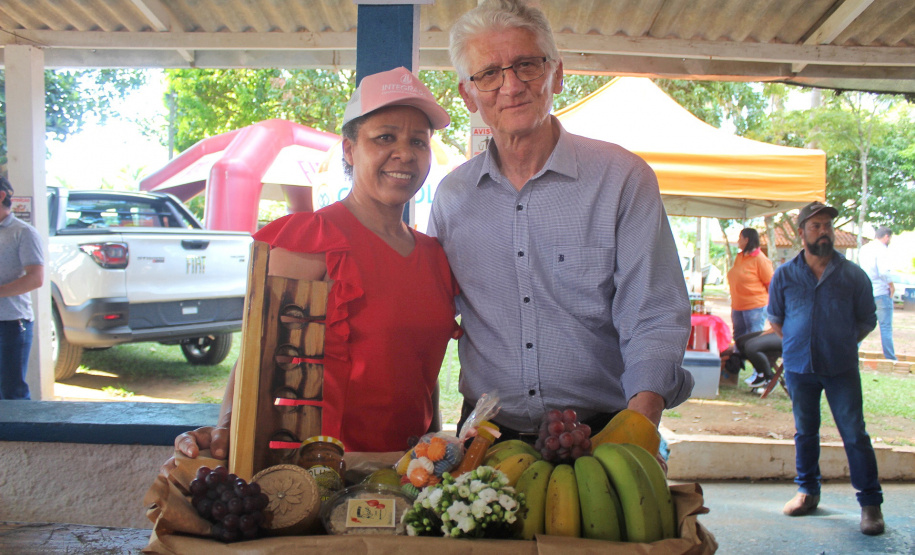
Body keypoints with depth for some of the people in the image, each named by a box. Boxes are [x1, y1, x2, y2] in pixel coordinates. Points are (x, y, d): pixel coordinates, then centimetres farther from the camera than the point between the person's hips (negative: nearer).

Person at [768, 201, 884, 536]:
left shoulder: (853, 275, -2)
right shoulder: (784, 275, 2)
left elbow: (867, 321, 9)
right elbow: (775, 317, 15)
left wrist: (841, 345, 7)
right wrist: (797, 344, 9)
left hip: (841, 369, -2)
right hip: (799, 367, 2)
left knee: (855, 434, -2)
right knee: (805, 432, 13)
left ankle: (870, 503, 7)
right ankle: (808, 492, 27)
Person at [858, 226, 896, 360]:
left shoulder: (863, 249, 12)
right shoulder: (882, 249, -12)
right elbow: (883, 272, -23)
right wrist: (891, 286, -11)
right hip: (881, 292, -7)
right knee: (885, 326, -1)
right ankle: (889, 357, 2)